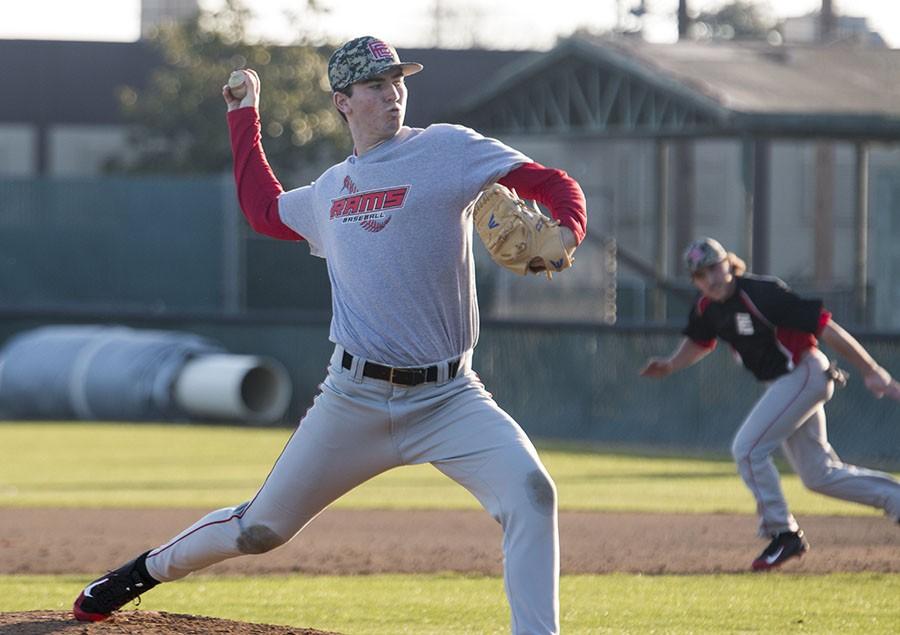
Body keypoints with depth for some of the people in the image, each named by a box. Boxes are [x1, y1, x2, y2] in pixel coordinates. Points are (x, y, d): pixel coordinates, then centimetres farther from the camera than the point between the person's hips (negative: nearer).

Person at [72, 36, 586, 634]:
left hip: (447, 398, -3)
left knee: (531, 492, -26)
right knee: (260, 528, 9)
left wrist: (563, 236, -29)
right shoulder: (328, 191, 13)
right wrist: (244, 117, 33)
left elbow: (550, 182, -9)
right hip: (355, 399, 3)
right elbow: (264, 209, 33)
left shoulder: (447, 149, -2)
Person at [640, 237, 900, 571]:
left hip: (804, 375, -9)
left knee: (747, 448, -16)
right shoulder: (707, 308, 0)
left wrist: (872, 372, -27)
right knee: (819, 474, 12)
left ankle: (783, 534, -6)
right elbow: (700, 342, 23)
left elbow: (825, 327, -26)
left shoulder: (762, 294, -25)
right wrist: (670, 365, 2)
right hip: (779, 383, 9)